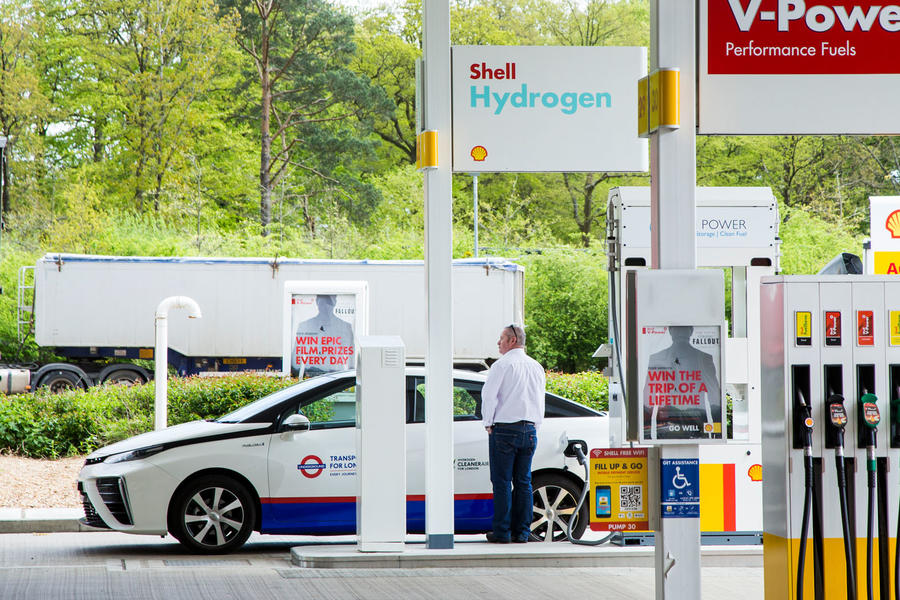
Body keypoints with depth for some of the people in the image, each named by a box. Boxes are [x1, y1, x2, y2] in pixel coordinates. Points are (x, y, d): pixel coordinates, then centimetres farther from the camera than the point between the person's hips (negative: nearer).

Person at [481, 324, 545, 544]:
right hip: (529, 430, 6)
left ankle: (502, 532, -5)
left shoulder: (502, 365, -8)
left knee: (502, 482, -3)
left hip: (504, 429, -6)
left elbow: (489, 395, -12)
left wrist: (488, 424, -1)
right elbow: (540, 400, 16)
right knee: (523, 482, 8)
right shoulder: (536, 367, 12)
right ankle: (522, 531, 8)